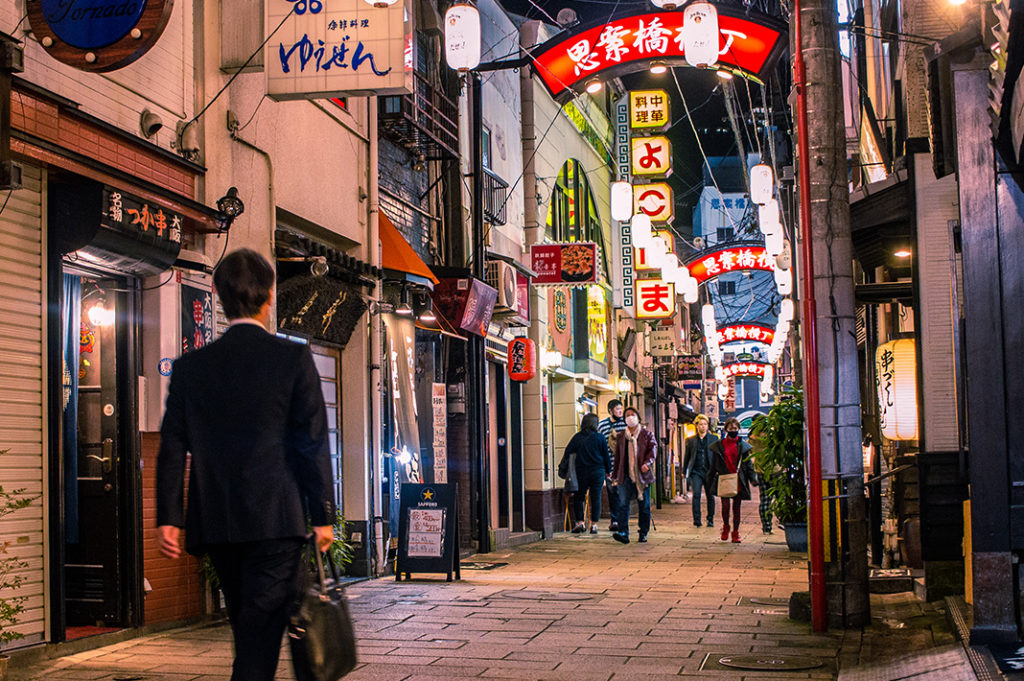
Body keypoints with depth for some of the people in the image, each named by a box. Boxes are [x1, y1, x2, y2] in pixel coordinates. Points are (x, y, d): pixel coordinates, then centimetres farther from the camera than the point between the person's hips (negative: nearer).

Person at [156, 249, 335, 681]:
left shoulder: (191, 366, 5)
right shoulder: (293, 358, -4)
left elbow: (172, 446, 3)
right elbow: (312, 443, -6)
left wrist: (168, 517, 5)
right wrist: (323, 515, -2)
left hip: (216, 522, 4)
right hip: (275, 517, -4)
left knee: (248, 628, 18)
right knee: (261, 631, -4)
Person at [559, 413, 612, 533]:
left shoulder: (577, 438, -1)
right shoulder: (600, 438, -2)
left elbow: (567, 454, 0)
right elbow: (606, 456, 4)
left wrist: (562, 468, 11)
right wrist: (608, 471, 16)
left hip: (581, 473, 0)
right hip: (597, 472, 0)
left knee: (578, 497, 12)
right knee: (596, 498, 4)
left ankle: (580, 522, 4)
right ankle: (594, 525, 2)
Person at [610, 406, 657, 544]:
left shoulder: (647, 434, 8)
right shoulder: (621, 437, 15)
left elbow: (653, 448, -3)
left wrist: (647, 463, -20)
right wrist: (615, 475, 15)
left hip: (642, 475, -1)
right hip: (626, 476, 1)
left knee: (644, 505, 4)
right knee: (623, 504, -10)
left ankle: (643, 533, 12)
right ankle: (623, 533, -14)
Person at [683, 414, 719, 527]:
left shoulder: (714, 438, 9)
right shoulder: (691, 440, 10)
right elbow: (687, 457, 15)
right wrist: (684, 471, 12)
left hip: (710, 471, 0)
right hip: (696, 471, 0)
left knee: (710, 496, 6)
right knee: (696, 494, -14)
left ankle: (710, 520, 18)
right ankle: (696, 520, -14)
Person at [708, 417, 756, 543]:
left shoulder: (742, 446, 7)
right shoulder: (719, 445, 5)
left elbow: (748, 464, 9)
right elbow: (714, 465, 10)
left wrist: (752, 478, 0)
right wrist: (711, 480, 8)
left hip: (738, 480, 1)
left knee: (736, 506, 4)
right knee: (725, 504, -11)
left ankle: (736, 532, 13)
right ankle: (725, 526, 15)